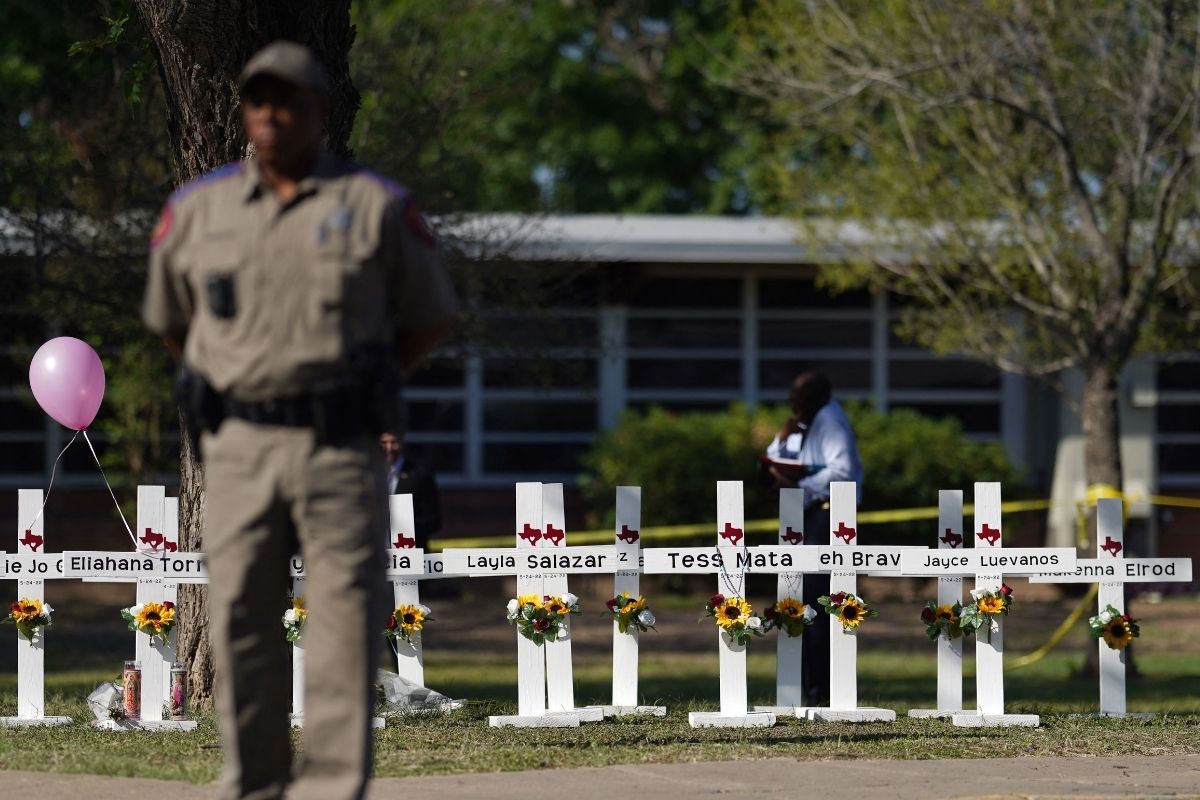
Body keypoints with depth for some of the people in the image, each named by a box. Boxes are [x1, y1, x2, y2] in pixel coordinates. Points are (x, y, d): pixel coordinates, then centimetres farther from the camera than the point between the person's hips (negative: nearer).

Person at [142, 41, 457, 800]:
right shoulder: (197, 209, 8)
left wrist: (357, 385, 7)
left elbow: (431, 318, 11)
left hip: (340, 447, -2)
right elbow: (168, 317, 23)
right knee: (240, 622, 1)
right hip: (238, 446, 2)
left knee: (345, 616, -7)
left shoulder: (378, 207, 1)